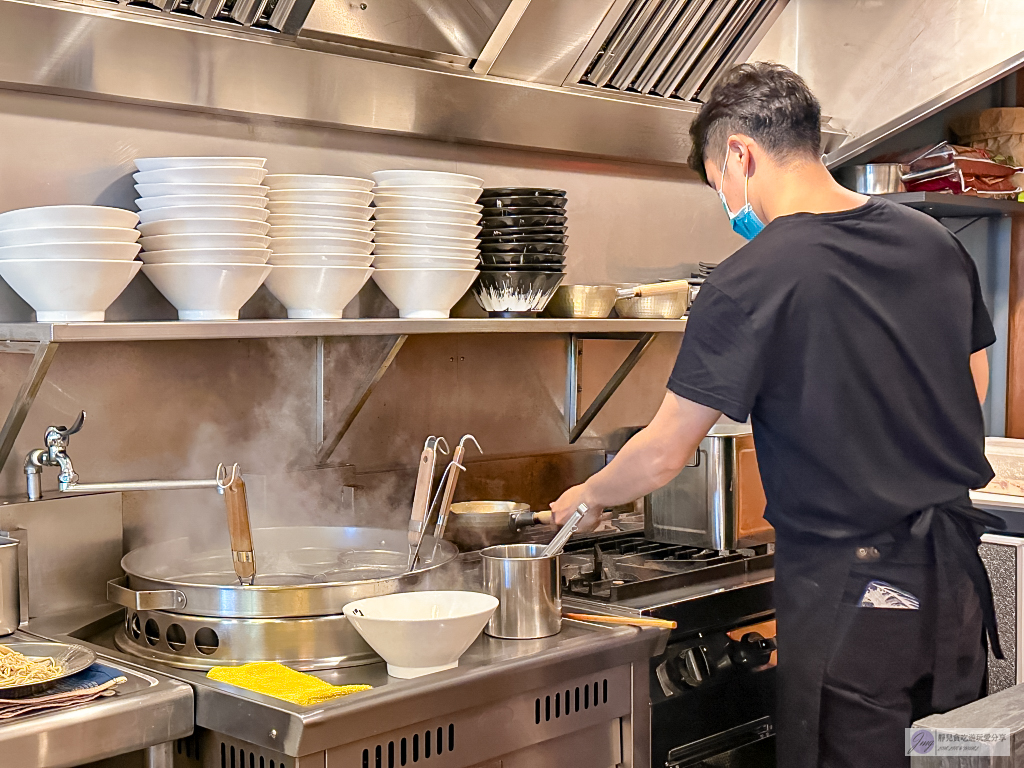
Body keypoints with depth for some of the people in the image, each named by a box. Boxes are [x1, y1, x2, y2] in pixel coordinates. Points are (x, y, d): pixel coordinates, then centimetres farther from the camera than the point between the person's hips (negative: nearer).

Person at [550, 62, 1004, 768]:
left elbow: (663, 456, -10)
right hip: (957, 577, 7)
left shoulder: (751, 280, -16)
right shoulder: (936, 242, 4)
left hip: (847, 591, -7)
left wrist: (586, 498, 9)